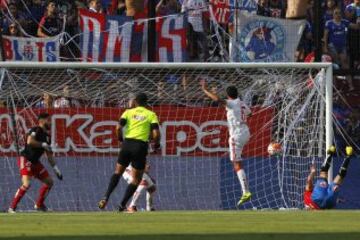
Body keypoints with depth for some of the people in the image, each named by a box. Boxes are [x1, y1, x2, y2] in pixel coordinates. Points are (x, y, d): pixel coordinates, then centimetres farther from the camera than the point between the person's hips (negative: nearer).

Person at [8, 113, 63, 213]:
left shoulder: (46, 136, 13)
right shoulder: (36, 130, -13)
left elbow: (49, 155, 20)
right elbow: (29, 141, -33)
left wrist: (56, 169, 16)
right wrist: (43, 145, -22)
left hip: (35, 162, 9)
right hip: (25, 160, -9)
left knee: (49, 182, 12)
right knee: (26, 184, -25)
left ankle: (39, 205, 27)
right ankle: (12, 207, -17)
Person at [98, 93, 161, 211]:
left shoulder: (128, 112, 9)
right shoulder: (151, 115, 5)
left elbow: (119, 127, -5)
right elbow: (156, 133, -7)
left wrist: (121, 139, 11)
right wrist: (156, 145, 11)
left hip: (127, 143, 2)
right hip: (141, 146, -2)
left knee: (118, 172, 18)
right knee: (136, 179, 9)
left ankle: (106, 198, 1)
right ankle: (122, 205, 4)